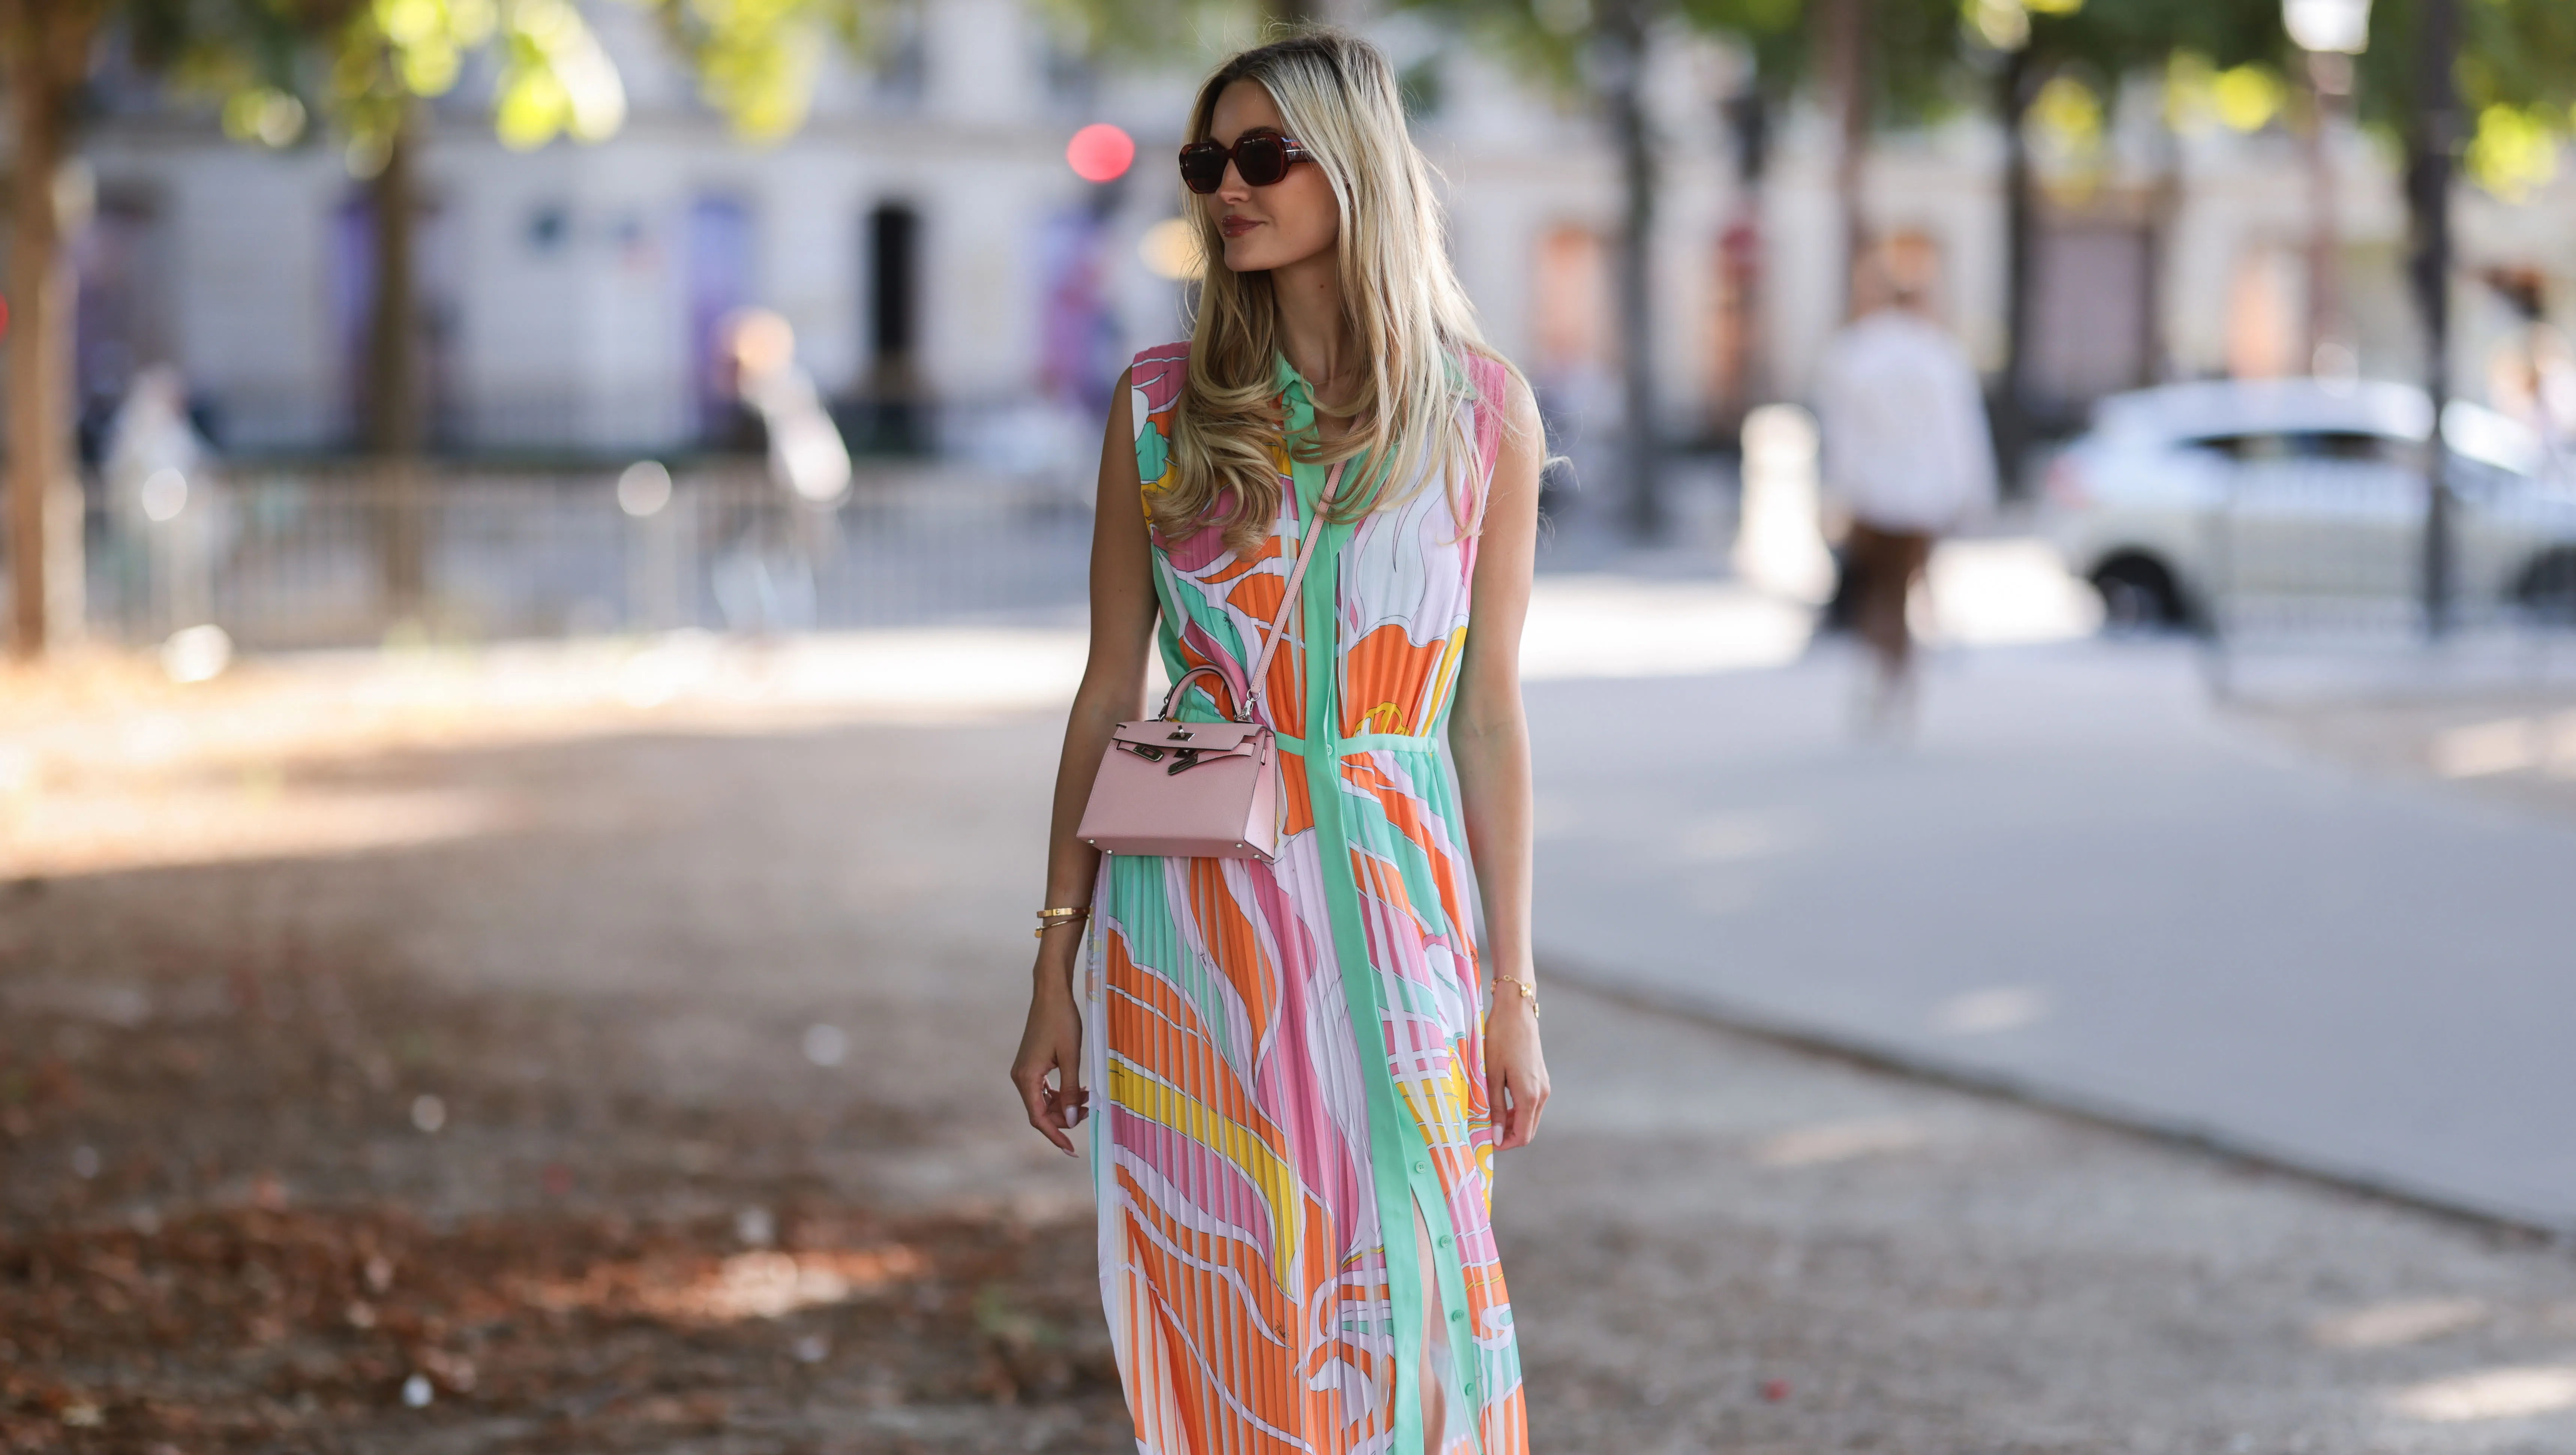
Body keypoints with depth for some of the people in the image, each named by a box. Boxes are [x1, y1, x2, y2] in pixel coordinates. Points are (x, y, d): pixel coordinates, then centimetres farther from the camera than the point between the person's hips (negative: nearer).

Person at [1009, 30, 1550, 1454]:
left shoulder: (1480, 408, 2)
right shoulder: (1162, 402, 4)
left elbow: (1489, 711, 3)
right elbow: (1110, 693, 7)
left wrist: (1511, 988, 1)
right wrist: (1056, 967, 5)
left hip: (1395, 911, -1)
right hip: (1192, 914, 1)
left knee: (1406, 1315, 0)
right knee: (1214, 1324, 3)